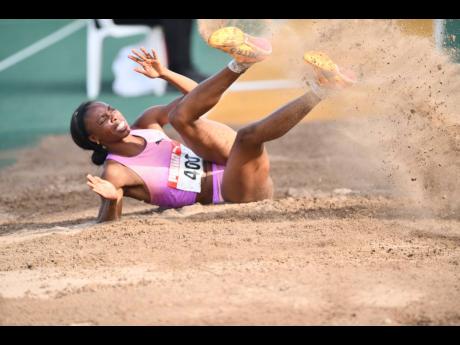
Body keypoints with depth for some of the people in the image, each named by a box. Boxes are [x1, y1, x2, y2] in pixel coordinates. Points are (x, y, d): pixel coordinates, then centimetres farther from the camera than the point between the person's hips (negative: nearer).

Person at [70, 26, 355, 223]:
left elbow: (197, 96, 20)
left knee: (181, 114, -9)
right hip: (233, 193, -7)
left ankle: (241, 62, -25)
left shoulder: (146, 125, 14)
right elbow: (106, 224, -17)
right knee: (249, 135, -34)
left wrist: (164, 73, 4)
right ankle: (323, 87, -31)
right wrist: (113, 200, -38)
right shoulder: (115, 173, -6)